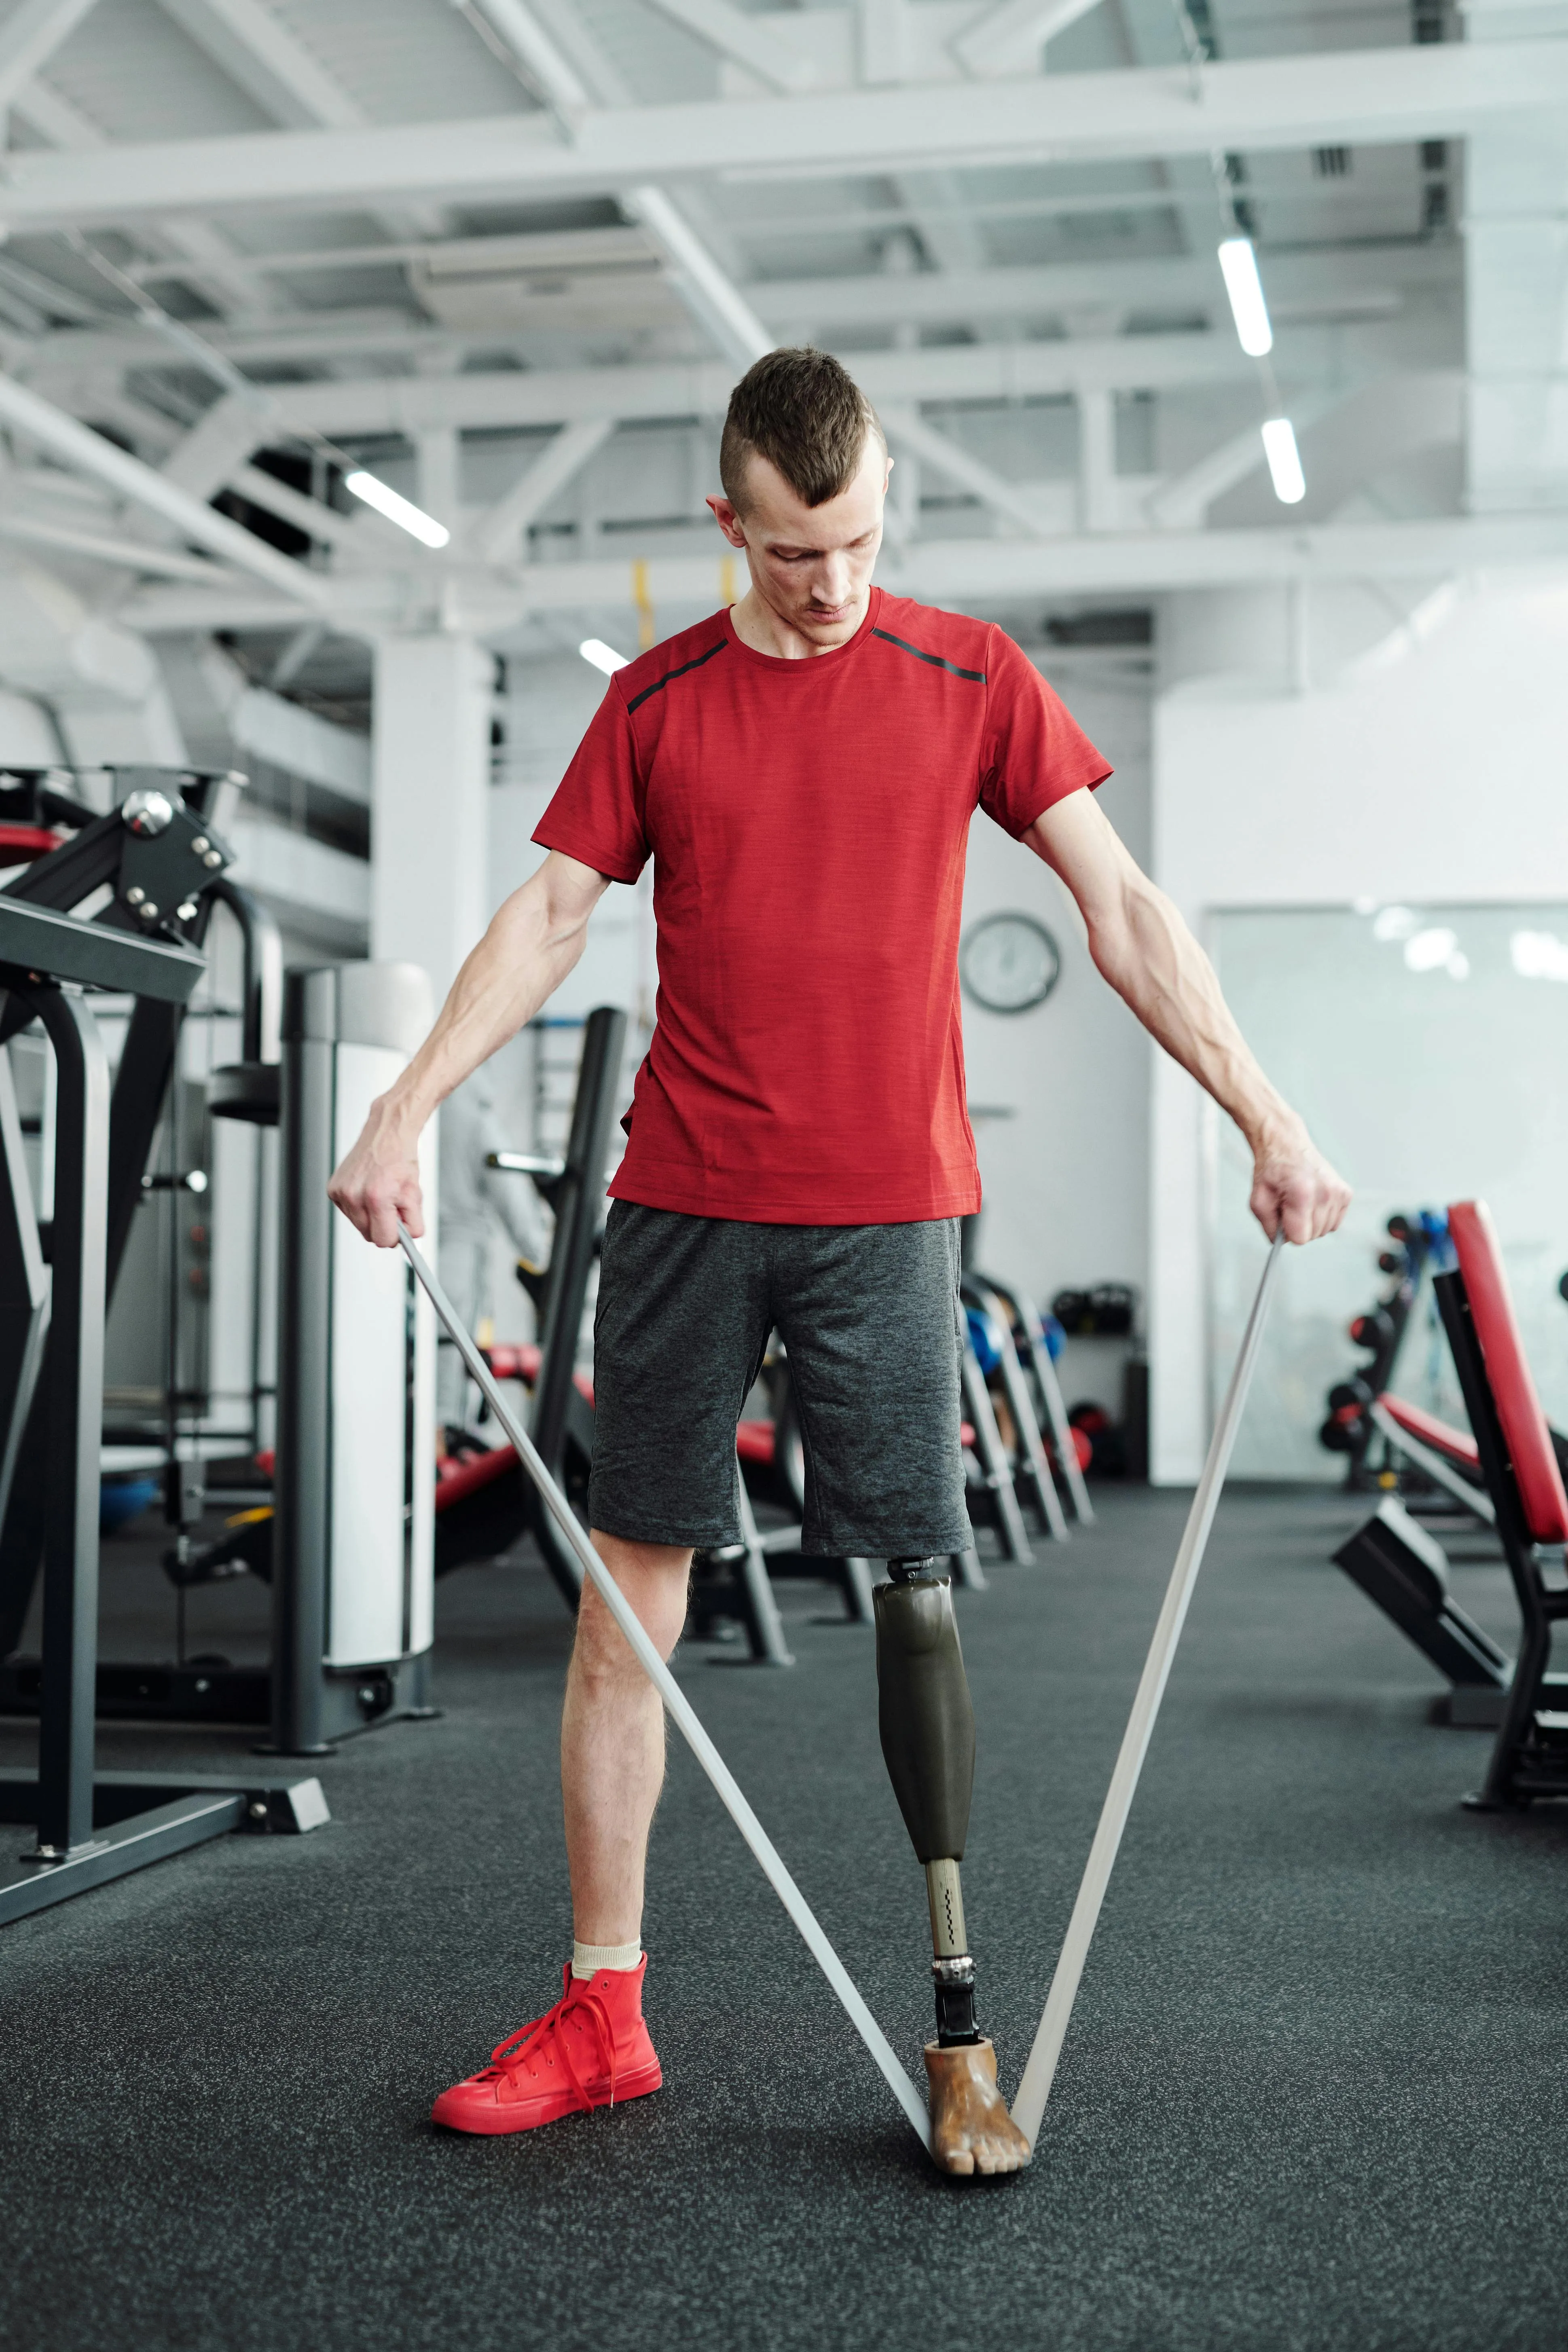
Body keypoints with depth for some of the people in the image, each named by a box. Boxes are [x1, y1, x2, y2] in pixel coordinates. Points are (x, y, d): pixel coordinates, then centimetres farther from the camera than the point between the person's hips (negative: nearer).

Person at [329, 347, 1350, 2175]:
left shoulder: (969, 676, 4)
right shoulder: (657, 699, 8)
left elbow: (1122, 910, 4)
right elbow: (549, 918, 7)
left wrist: (1265, 1119, -2)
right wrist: (405, 1110, -4)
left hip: (886, 1203, -2)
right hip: (682, 1201, 2)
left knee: (915, 1589, -2)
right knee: (628, 1581, 3)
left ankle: (960, 2027, 9)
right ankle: (602, 2011, 14)